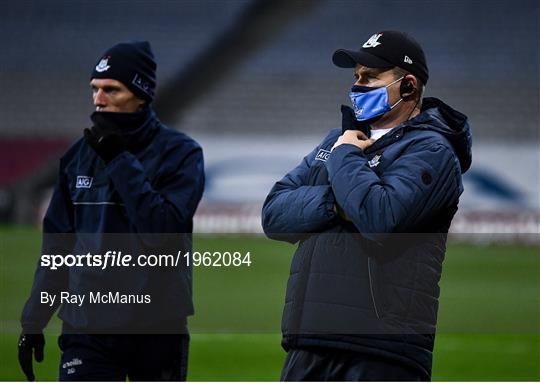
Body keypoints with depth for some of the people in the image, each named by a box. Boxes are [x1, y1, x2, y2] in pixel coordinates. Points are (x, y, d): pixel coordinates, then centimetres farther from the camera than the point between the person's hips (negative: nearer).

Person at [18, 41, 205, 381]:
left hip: (157, 329, -2)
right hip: (87, 327, 3)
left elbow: (161, 231, -19)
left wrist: (121, 161, -17)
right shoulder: (80, 155, 8)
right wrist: (33, 320, 10)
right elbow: (57, 244, 13)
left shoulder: (180, 153, -5)